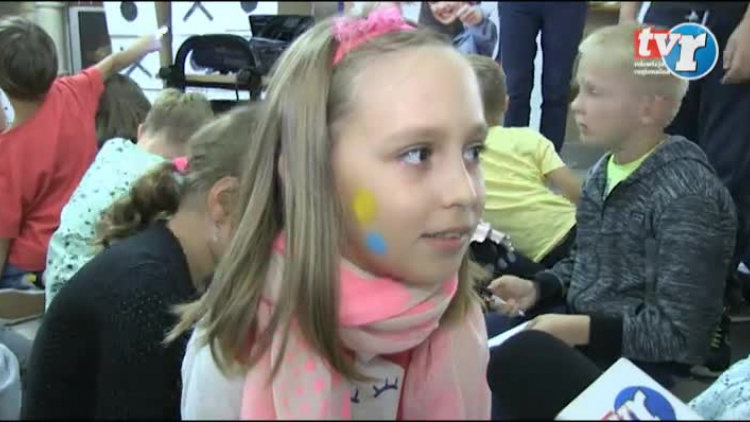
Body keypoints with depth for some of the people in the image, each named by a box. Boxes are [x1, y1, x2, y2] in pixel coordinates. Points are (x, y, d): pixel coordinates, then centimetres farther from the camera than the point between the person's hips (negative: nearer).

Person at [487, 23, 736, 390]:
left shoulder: (687, 197, -23)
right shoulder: (604, 169, 2)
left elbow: (679, 334, -23)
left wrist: (581, 330, -25)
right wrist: (536, 289, -1)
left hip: (637, 357, -8)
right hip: (577, 321, 8)